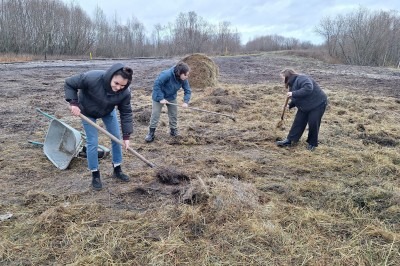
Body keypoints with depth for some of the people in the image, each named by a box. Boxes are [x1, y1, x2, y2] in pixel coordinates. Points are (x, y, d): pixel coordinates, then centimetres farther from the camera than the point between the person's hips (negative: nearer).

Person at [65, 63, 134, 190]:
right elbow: (69, 83, -25)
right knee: (92, 142, -6)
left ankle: (117, 170, 21)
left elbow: (126, 113, -20)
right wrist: (73, 102, -34)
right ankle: (95, 175, 10)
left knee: (117, 138, 4)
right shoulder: (92, 78, -41)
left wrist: (126, 136, -22)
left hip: (108, 111, 4)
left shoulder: (125, 92, -30)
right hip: (87, 111, -3)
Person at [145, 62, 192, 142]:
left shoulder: (184, 79, -19)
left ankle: (174, 131, 28)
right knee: (155, 114, 0)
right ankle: (151, 133, 10)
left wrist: (186, 102, -27)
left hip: (171, 97, 5)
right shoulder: (166, 74, -36)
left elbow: (187, 90, -11)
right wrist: (161, 98, -30)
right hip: (159, 96, -5)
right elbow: (156, 84, -31)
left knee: (174, 114, 9)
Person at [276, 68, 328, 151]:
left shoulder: (301, 79, -24)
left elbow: (308, 88, -41)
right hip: (305, 106, 9)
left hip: (317, 104, -9)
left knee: (313, 124, -3)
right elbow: (297, 99, 15)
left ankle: (312, 143, 15)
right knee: (298, 122, 6)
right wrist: (290, 105, 1)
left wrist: (293, 94, -37)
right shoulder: (292, 83, 6)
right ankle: (289, 140, 12)